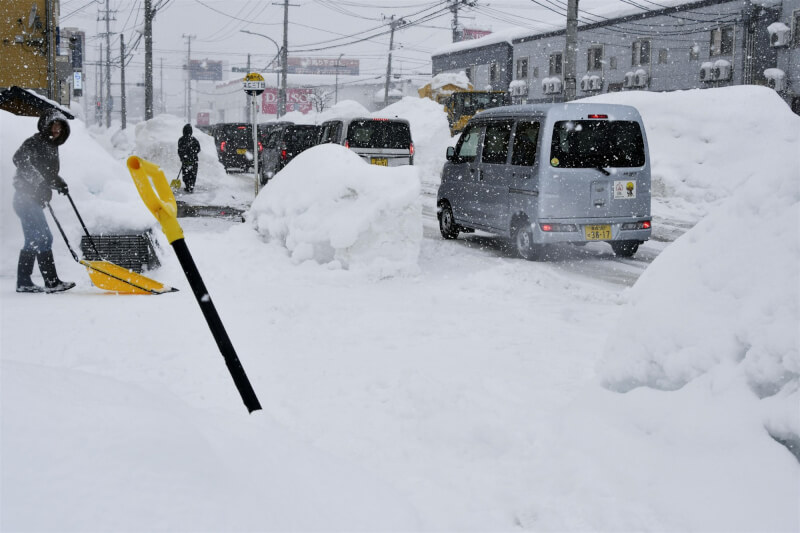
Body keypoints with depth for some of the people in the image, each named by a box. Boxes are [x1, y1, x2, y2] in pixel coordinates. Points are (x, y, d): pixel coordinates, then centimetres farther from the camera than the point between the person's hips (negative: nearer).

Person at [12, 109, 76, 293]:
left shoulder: (52, 147, 17)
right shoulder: (35, 142, -10)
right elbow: (19, 159, -27)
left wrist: (59, 183, 7)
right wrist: (37, 180, -31)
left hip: (34, 201, 10)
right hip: (26, 198, -10)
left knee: (32, 241, 13)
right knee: (44, 238, -14)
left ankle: (23, 283, 19)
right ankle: (51, 282, -15)